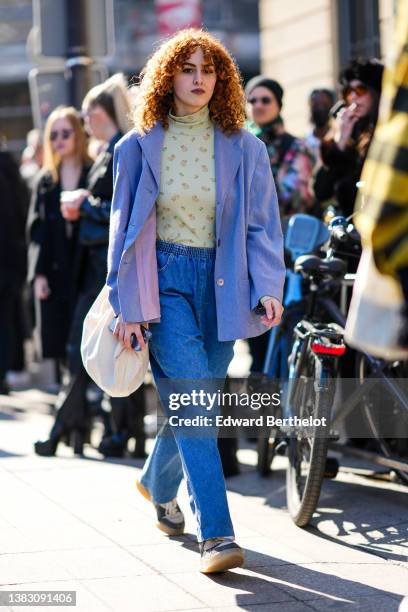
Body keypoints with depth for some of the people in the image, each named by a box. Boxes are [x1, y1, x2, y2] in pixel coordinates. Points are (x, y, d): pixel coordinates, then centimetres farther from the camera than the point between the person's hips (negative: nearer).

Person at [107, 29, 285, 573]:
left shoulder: (244, 149, 4)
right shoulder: (139, 148, 2)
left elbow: (263, 223, 5)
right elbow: (123, 227, 5)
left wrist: (269, 288, -9)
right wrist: (125, 307, -1)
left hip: (220, 283, 2)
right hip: (163, 278, -2)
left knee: (192, 400, 9)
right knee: (193, 401, -15)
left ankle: (158, 483, 40)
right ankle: (216, 534, -18)